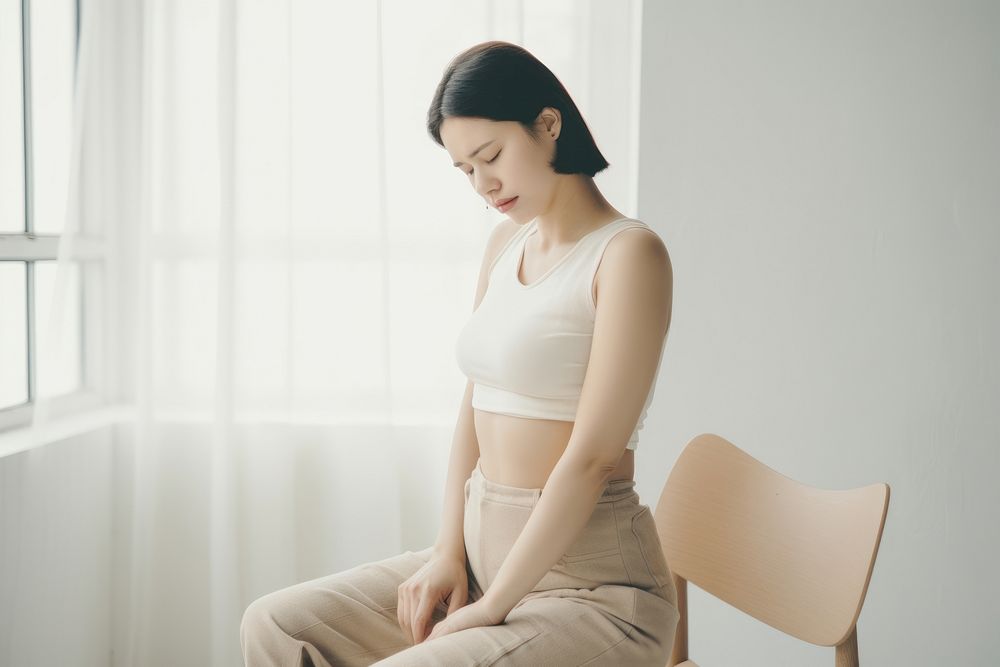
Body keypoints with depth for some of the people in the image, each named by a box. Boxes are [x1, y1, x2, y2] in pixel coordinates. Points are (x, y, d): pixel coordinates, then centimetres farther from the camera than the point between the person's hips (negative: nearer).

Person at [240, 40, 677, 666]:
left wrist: (491, 608, -15)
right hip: (485, 551, 8)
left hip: (590, 583, -7)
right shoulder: (505, 244, 10)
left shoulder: (628, 253, -14)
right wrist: (449, 552, 1)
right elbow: (476, 405, 12)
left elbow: (591, 457, -18)